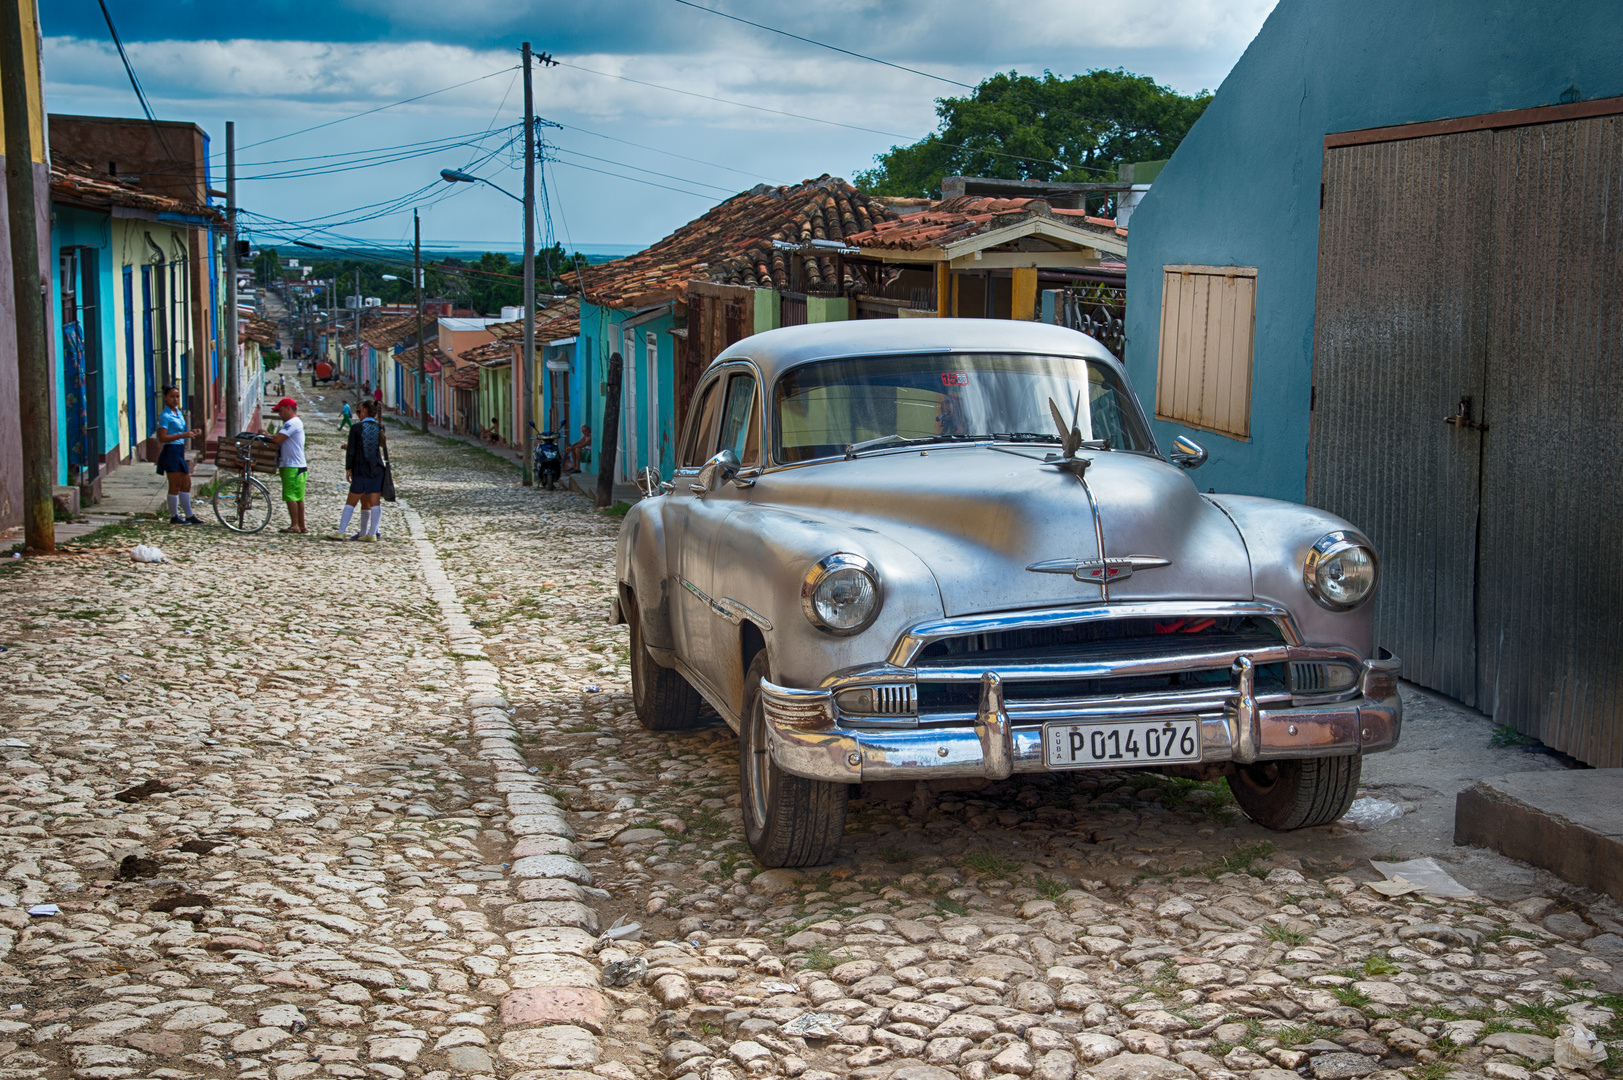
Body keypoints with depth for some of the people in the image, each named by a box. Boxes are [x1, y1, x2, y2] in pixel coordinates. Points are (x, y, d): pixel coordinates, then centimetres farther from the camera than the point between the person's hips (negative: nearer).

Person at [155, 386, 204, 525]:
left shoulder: (179, 413, 14)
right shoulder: (165, 416, -14)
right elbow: (162, 438, -21)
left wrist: (191, 433, 7)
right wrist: (183, 435, -25)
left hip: (180, 451, 9)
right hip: (171, 451, -9)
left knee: (186, 484, 12)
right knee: (175, 486, -3)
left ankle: (189, 516, 18)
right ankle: (174, 517, 6)